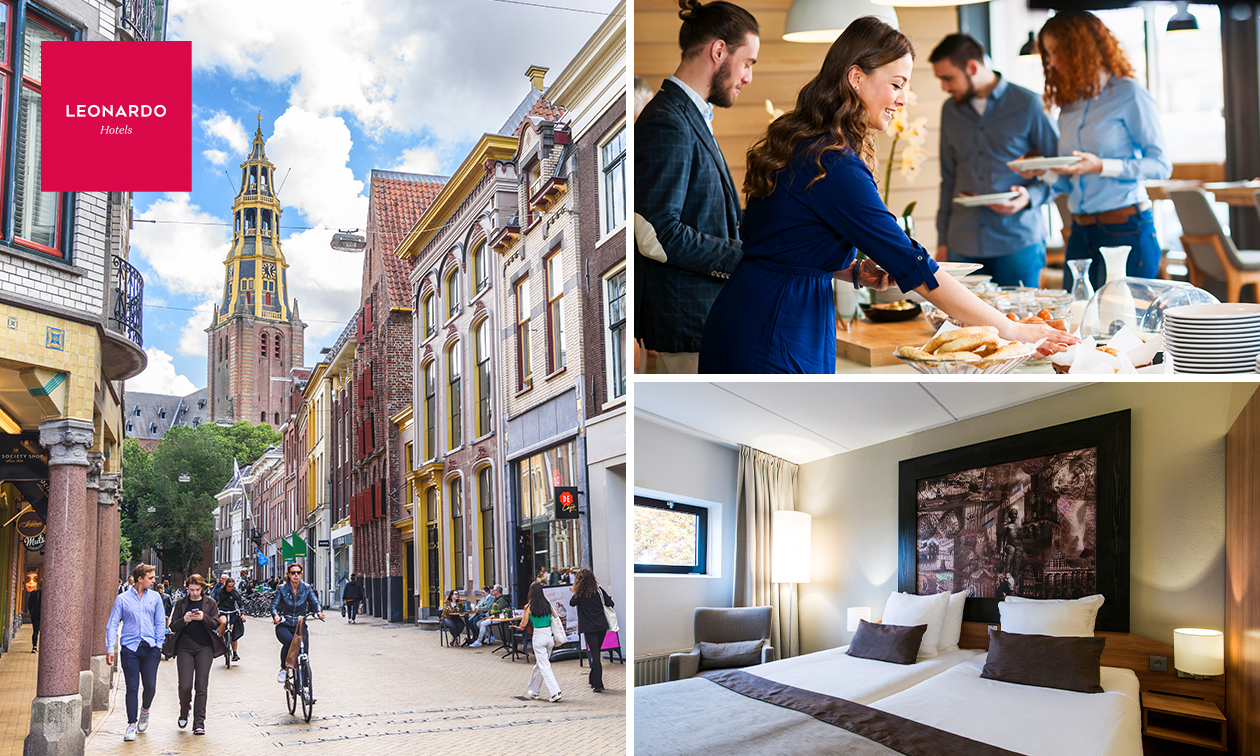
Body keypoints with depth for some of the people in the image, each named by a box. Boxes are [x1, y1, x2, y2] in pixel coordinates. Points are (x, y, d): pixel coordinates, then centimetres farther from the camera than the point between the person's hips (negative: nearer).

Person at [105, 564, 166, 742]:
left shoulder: (155, 597, 8)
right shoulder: (122, 599, 1)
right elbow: (112, 625, 1)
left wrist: (158, 645, 4)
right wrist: (109, 649, -7)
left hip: (150, 648, 2)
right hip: (130, 648, -2)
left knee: (150, 685, -2)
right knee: (132, 687, -2)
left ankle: (145, 711, 27)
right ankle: (132, 724, 7)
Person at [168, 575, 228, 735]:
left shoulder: (210, 603, 9)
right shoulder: (181, 603, 10)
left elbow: (215, 624, 2)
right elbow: (173, 627, 6)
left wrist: (203, 617, -17)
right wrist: (184, 620, -15)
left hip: (204, 648, 0)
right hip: (185, 647, 0)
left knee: (201, 686, -4)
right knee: (185, 686, -7)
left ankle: (199, 724, -1)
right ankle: (184, 710, 24)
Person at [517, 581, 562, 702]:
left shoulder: (529, 607, -8)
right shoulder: (548, 604, 2)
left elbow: (523, 624, -1)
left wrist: (519, 627, 22)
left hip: (538, 636, -5)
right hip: (550, 634, 5)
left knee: (544, 666, -1)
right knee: (539, 664, 19)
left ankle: (555, 692, -12)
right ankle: (534, 690, 31)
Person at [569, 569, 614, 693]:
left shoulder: (580, 593, -8)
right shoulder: (599, 590, -2)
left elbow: (572, 603, 8)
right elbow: (609, 603, -2)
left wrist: (574, 593, 22)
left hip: (589, 627, -3)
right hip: (601, 625, 3)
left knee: (594, 654, -2)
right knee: (597, 653, 17)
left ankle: (598, 685, -5)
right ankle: (593, 680, 30)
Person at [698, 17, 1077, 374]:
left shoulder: (800, 143, 9)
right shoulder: (833, 166, -20)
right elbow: (914, 267, -20)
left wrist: (852, 271, 5)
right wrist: (1011, 330, -15)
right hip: (773, 336, -10)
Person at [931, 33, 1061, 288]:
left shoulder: (1028, 104, 0)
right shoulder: (950, 110, 13)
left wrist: (1030, 197, -15)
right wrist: (942, 240, 14)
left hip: (1018, 243, -3)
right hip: (963, 245, 3)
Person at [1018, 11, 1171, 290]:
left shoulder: (1129, 94, -2)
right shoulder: (1069, 105, 15)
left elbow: (1161, 165, -7)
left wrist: (1101, 166, -17)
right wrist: (1043, 172, -3)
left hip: (1126, 230, -6)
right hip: (1081, 233, 6)